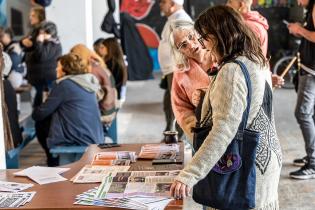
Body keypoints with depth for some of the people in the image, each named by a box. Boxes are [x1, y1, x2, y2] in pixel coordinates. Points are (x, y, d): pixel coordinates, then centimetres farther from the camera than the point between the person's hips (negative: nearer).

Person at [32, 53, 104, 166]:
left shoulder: (64, 84, -12)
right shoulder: (89, 82, 10)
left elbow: (41, 113, -7)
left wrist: (35, 112, 15)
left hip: (78, 139, -8)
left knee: (41, 123, 13)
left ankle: (54, 163, 22)